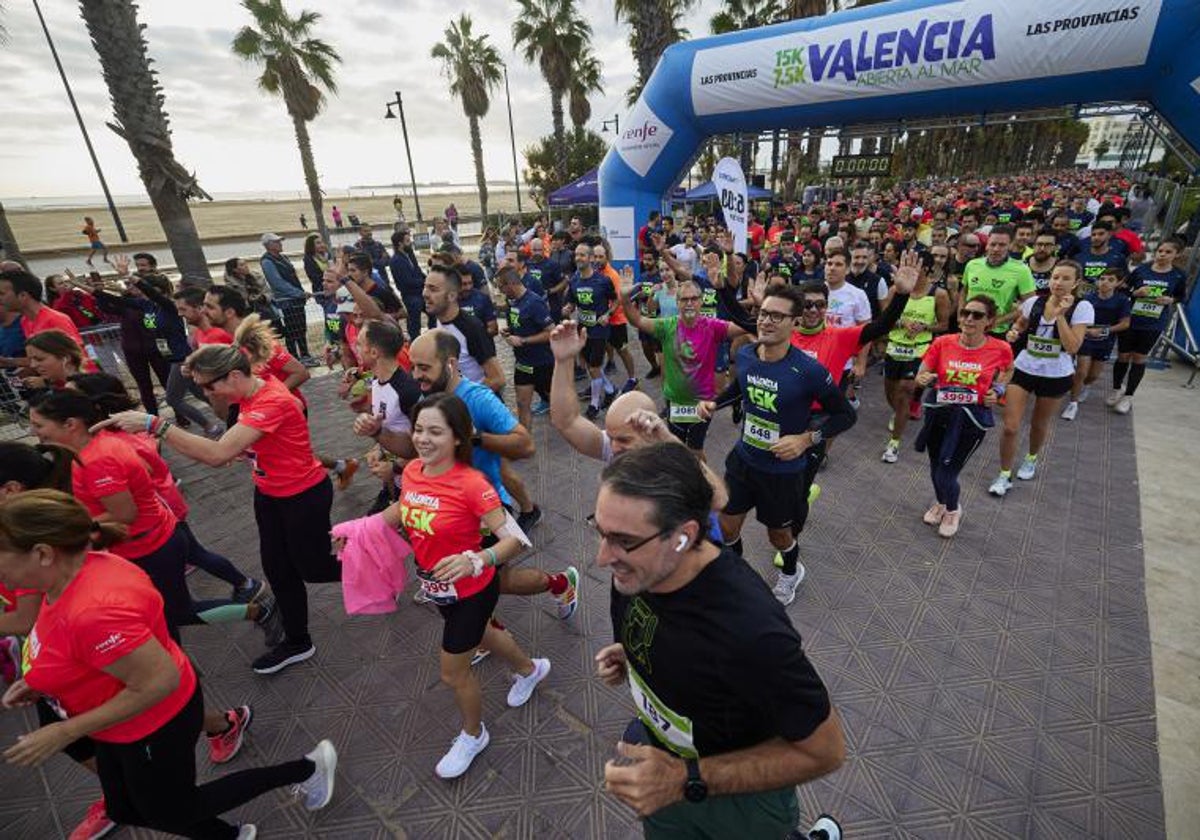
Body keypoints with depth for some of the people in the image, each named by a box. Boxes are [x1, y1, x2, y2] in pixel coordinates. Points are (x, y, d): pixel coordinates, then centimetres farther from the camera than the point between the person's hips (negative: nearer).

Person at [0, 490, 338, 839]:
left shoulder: (94, 611, -38)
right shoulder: (77, 570, -9)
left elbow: (159, 683, -32)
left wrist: (64, 732, -23)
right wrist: (41, 678, 5)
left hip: (155, 727, -9)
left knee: (171, 811, 18)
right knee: (124, 810, 28)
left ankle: (307, 768, 27)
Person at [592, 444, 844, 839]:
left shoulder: (750, 629, -40)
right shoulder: (636, 569, -20)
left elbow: (825, 751, -24)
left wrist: (687, 780, -31)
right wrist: (629, 655, -13)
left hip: (739, 796, -5)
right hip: (657, 755, 5)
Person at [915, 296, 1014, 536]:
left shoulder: (1000, 349, -8)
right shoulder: (942, 343, -7)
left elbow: (1008, 370, 15)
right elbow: (920, 377, -2)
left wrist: (997, 390, -4)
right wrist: (924, 379, -25)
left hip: (972, 419, -2)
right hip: (938, 414, 2)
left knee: (946, 474, -4)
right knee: (936, 468, 16)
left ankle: (953, 510, 30)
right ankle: (940, 502, 49)